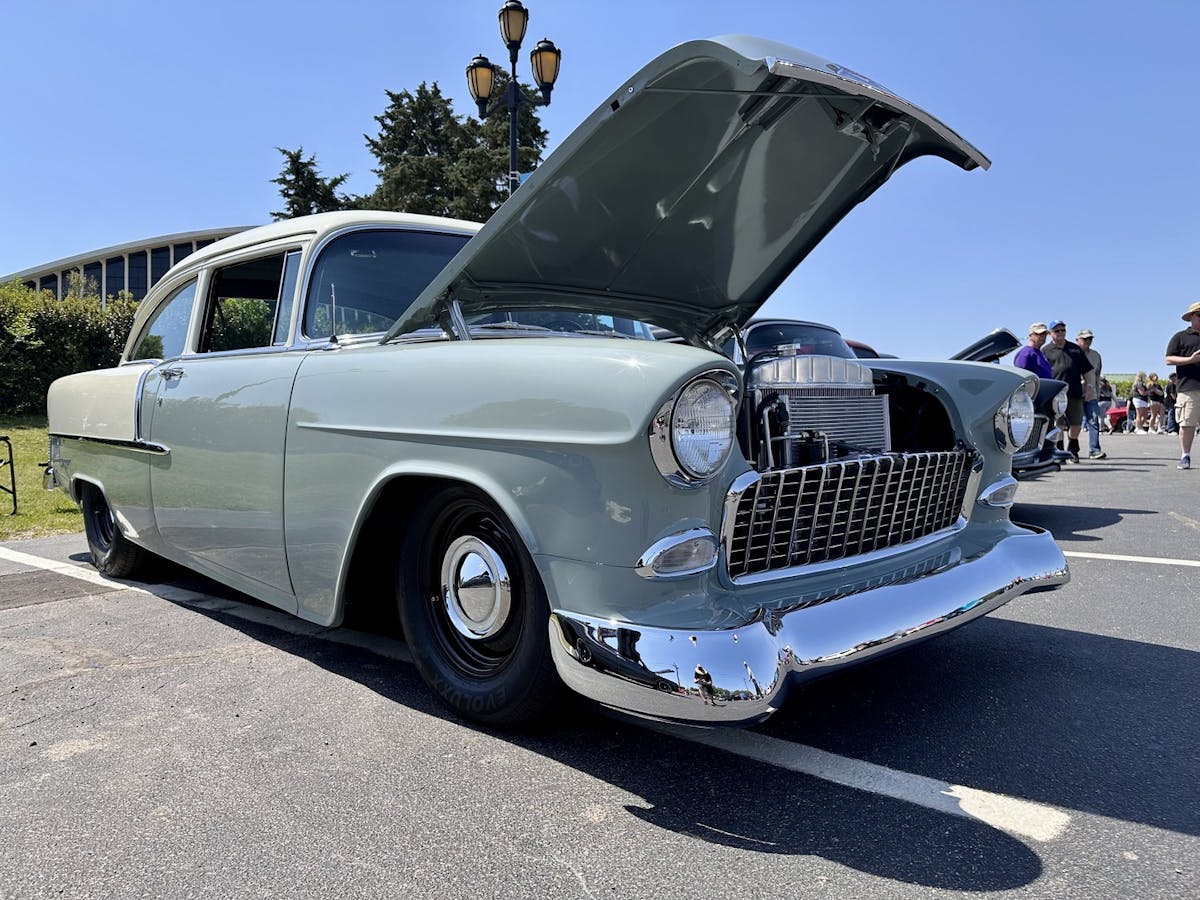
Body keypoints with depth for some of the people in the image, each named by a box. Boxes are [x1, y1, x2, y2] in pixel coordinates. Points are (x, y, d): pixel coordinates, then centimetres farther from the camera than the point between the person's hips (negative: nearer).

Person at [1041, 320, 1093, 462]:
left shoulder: (1075, 348, 17)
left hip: (1075, 392, 4)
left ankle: (1072, 450, 24)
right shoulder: (1046, 351, 6)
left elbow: (1086, 369, 19)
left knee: (1076, 423, 6)